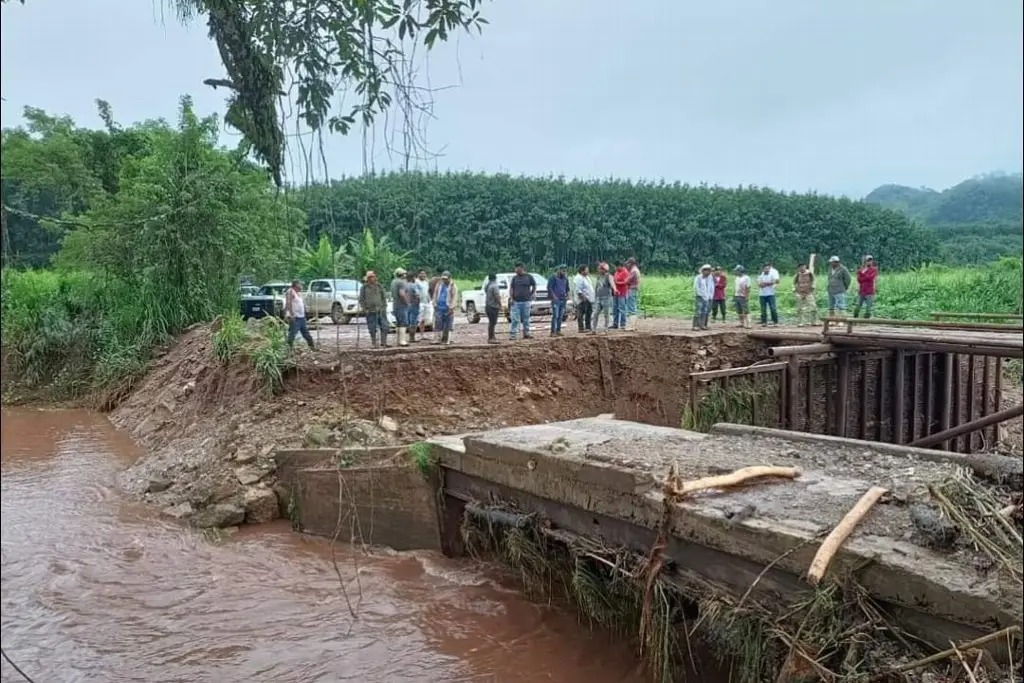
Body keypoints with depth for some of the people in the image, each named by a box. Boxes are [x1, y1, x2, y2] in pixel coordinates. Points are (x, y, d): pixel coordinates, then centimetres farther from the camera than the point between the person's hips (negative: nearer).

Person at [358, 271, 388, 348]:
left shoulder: (379, 286, 9)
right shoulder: (364, 287, 2)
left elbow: (383, 297, 14)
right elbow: (361, 299, 4)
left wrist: (384, 306, 6)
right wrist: (364, 309, -4)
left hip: (380, 310, 2)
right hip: (370, 311, -2)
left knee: (384, 327, -2)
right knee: (372, 329, 1)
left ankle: (384, 342, 8)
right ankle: (374, 344, 11)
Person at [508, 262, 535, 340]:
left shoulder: (529, 277, 4)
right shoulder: (514, 278, 8)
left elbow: (534, 286, 11)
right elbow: (511, 288, 8)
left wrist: (531, 295, 4)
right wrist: (511, 298, -3)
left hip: (526, 301, 0)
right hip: (515, 302, 0)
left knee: (526, 319, 6)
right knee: (515, 319, -6)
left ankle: (526, 334, 15)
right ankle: (512, 335, -7)